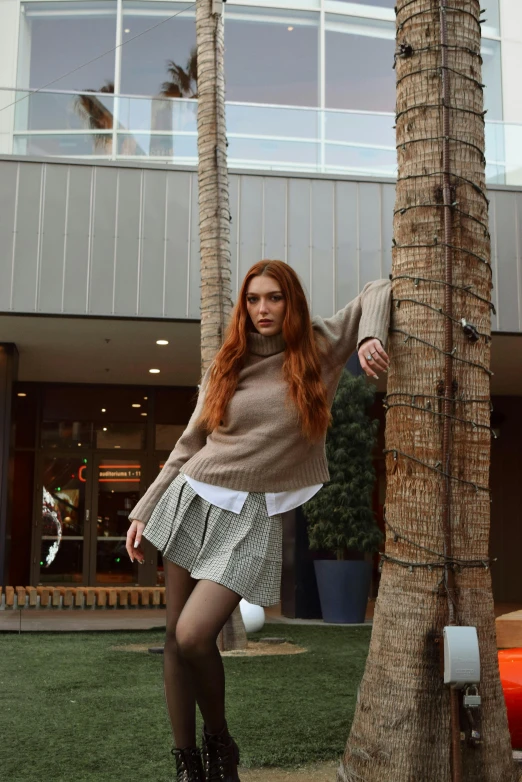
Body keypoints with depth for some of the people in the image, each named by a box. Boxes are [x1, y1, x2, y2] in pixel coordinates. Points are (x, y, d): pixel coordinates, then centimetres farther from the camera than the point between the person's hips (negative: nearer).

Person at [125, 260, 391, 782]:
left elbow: (377, 291, 11)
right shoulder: (225, 367, 9)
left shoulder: (320, 347, 3)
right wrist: (143, 510, 8)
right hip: (191, 499, 4)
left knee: (193, 637, -15)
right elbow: (189, 445, 11)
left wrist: (371, 337, -10)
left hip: (251, 514, -3)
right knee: (174, 635, 3)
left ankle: (219, 740, 12)